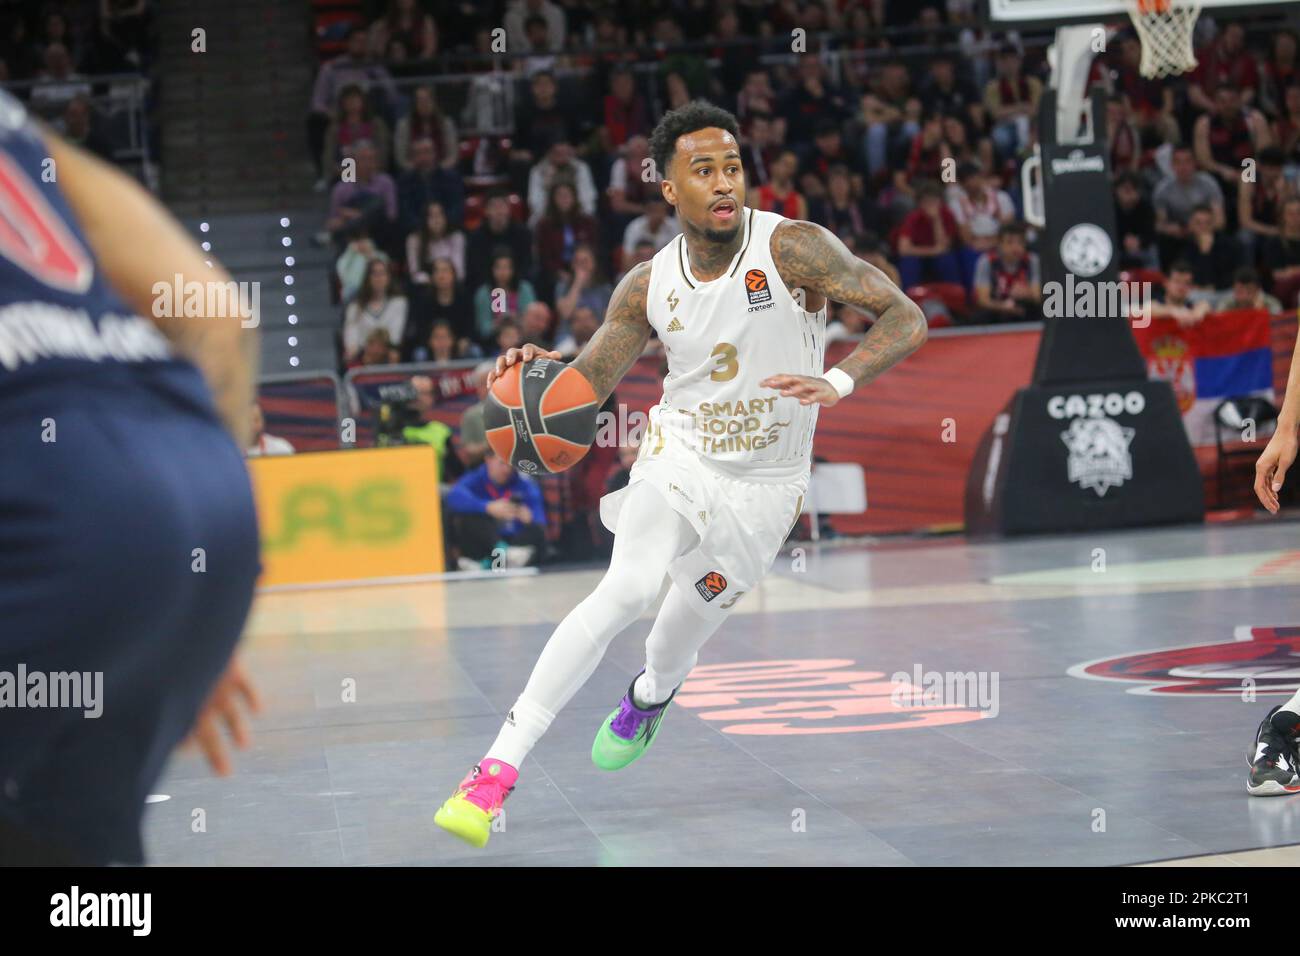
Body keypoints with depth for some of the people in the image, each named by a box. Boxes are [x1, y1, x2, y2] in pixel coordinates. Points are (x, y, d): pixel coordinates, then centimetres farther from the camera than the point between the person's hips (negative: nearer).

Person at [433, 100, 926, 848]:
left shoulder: (792, 246, -18)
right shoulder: (649, 287, -6)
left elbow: (907, 318, -21)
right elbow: (586, 387, 2)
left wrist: (838, 382, -38)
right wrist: (540, 368, -22)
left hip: (762, 487, -1)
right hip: (678, 457, 1)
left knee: (684, 632, 9)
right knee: (628, 590, -23)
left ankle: (649, 699, 51)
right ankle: (498, 768, -24)